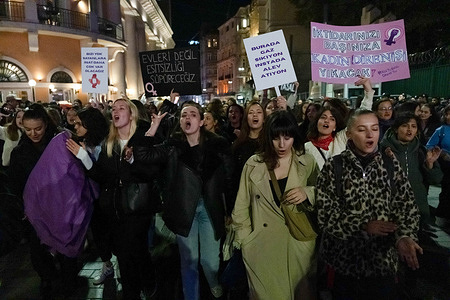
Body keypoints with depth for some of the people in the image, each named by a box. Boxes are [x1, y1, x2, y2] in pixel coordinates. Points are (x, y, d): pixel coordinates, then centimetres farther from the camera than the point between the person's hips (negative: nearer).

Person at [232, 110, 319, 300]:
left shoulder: (307, 163, 0)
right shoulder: (253, 164, -1)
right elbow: (241, 207, 3)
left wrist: (307, 193, -14)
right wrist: (245, 240, 0)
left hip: (298, 245, 1)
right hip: (261, 247, 0)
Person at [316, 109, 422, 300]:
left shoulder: (391, 166, -1)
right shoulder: (333, 167, -9)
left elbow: (407, 207, -2)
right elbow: (325, 214, -13)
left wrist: (403, 236, -20)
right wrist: (363, 225, -22)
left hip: (383, 258, 2)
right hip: (343, 258, -1)